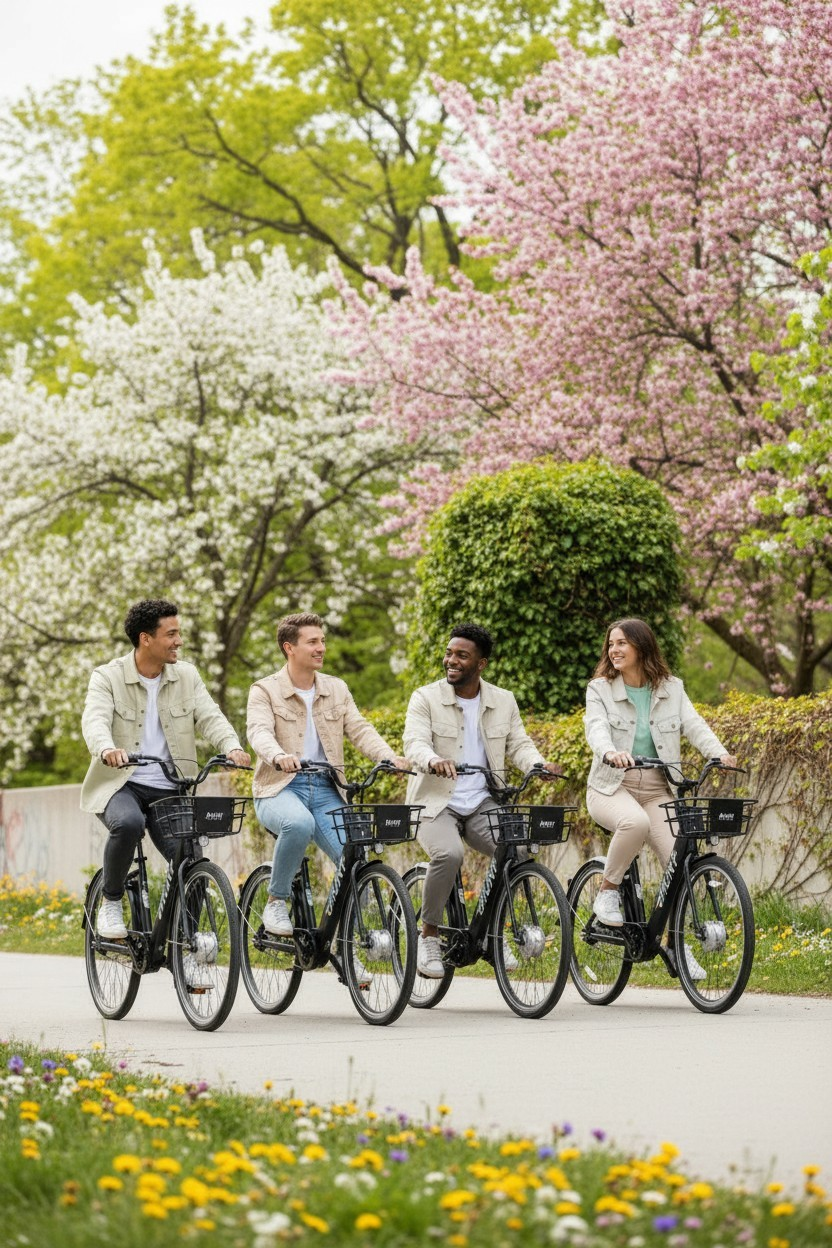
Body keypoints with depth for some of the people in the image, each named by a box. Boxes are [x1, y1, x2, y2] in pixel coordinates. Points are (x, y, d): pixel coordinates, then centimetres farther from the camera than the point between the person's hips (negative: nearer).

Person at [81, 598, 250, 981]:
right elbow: (95, 720, -21)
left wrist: (232, 747, -27)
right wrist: (107, 749, -44)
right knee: (128, 823, -37)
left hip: (169, 790, 4)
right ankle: (111, 902, -12)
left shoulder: (186, 677, 7)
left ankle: (185, 950, 5)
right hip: (120, 784, -4)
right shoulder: (107, 678, -4)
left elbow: (210, 717, -5)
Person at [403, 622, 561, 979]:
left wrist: (538, 764, -19)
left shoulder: (503, 702, 10)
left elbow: (519, 744, 4)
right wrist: (434, 761, -38)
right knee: (448, 854, -33)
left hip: (482, 805, 3)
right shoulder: (425, 698, -2)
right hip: (436, 802, -3)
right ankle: (428, 936, -13)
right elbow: (415, 743, -15)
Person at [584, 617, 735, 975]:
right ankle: (607, 891, -13)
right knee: (635, 822, -38)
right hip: (611, 787, -3)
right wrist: (611, 753, -39)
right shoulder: (600, 689, 2)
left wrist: (719, 753, -25)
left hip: (657, 791, 3)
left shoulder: (671, 689, 9)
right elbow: (596, 727, -16)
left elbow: (694, 725, -5)